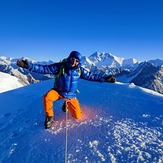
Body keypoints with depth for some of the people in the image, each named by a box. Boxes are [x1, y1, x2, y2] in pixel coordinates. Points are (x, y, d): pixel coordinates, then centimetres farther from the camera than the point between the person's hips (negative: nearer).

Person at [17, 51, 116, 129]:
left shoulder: (80, 70, -9)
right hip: (58, 91, -2)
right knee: (47, 97, -35)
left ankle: (67, 105, 31)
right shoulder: (60, 66, -18)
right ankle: (50, 117, -6)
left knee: (78, 116, 0)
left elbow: (91, 76, 0)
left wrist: (105, 79, -2)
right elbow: (44, 69, -22)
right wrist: (29, 66, -35)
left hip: (71, 95, 3)